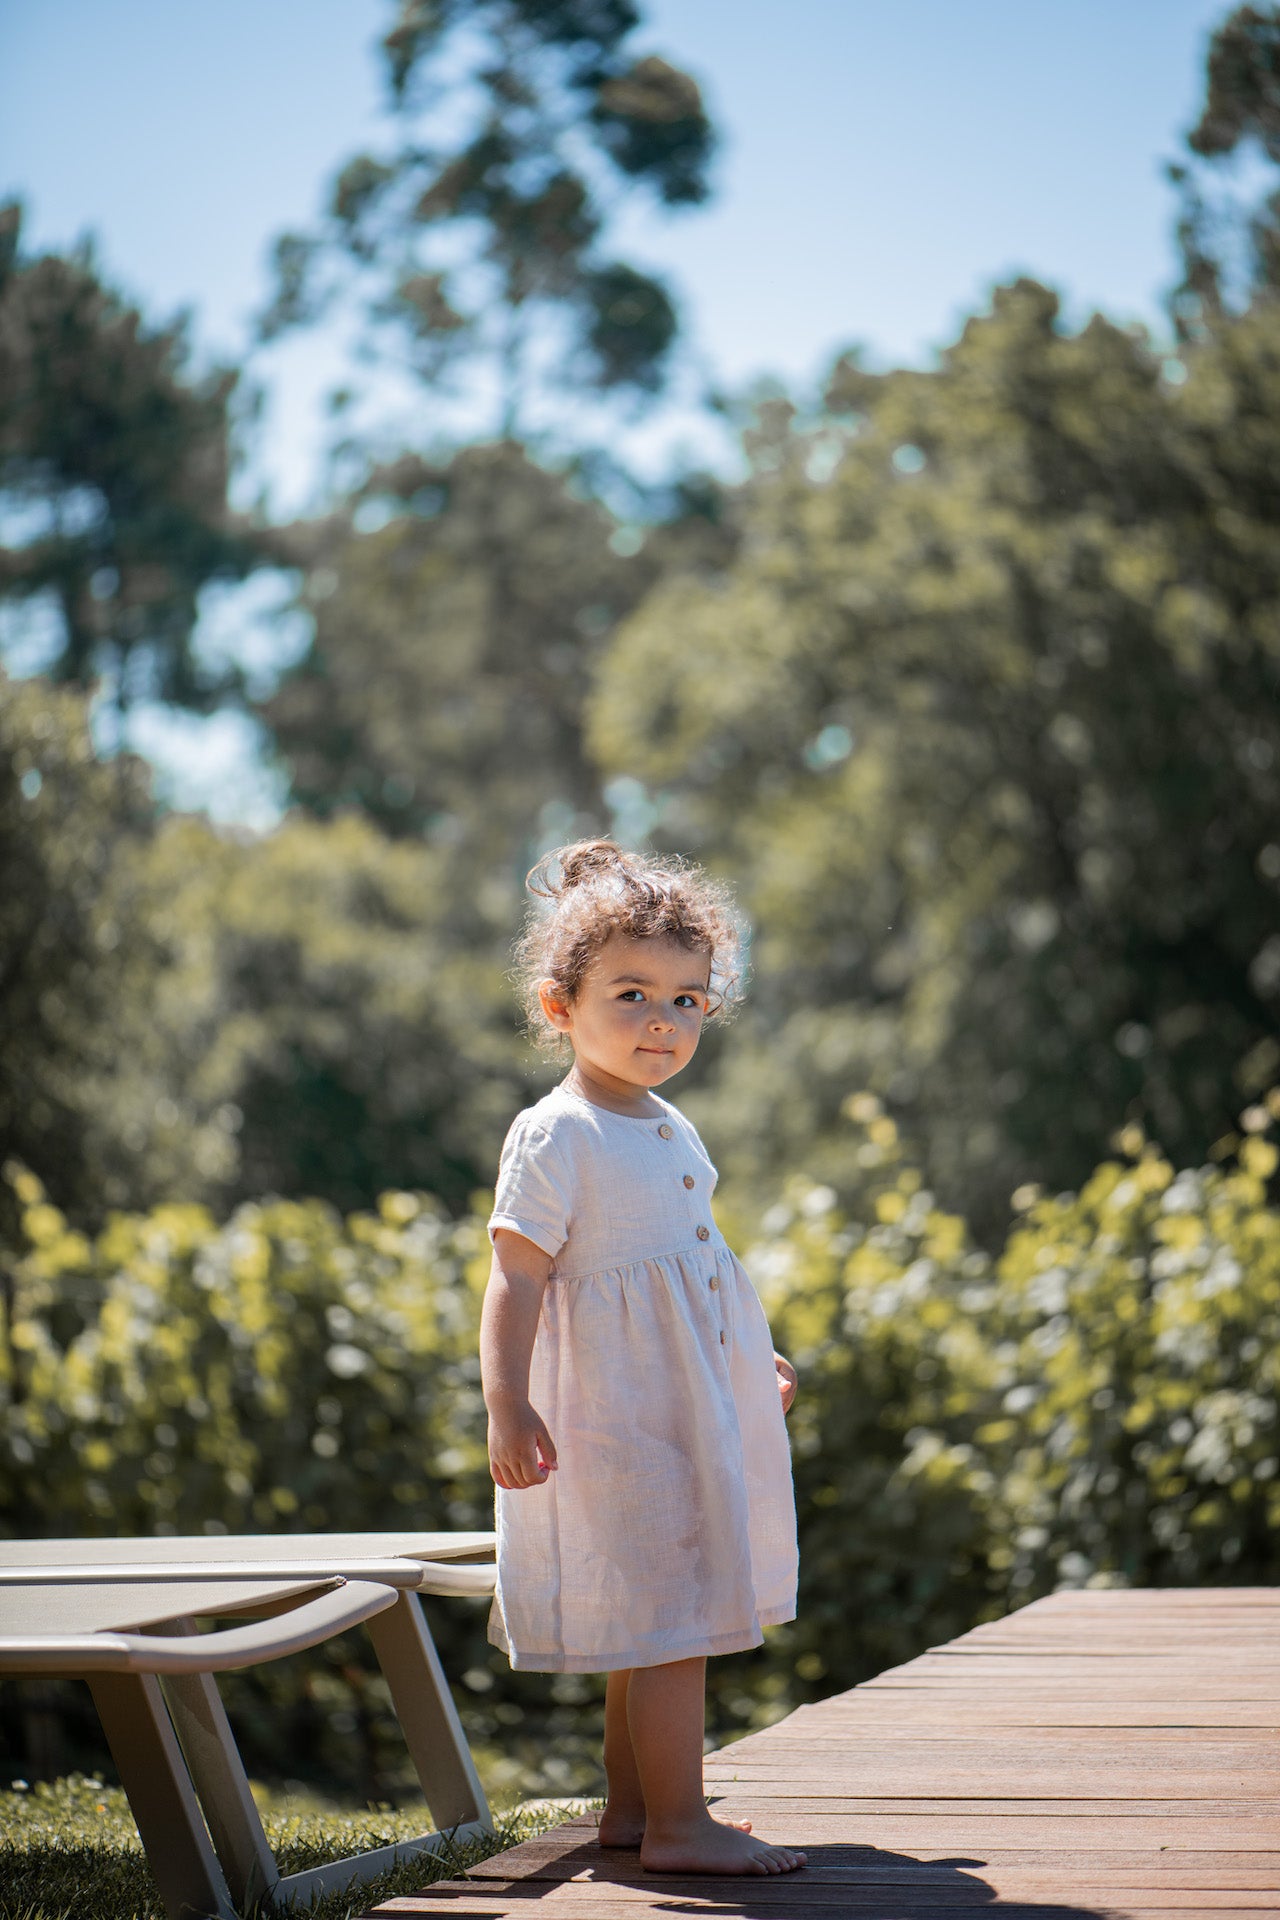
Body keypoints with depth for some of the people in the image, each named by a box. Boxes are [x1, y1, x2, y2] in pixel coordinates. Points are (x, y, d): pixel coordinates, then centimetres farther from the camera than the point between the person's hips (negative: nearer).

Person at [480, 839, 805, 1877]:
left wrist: (752, 1361, 33)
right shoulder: (556, 1137, -14)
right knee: (668, 1613, -7)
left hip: (687, 1407, 9)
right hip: (620, 1415, -9)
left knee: (653, 1620, 15)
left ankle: (631, 1804, 26)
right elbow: (515, 1279, -19)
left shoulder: (671, 1130, 13)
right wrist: (507, 1403, -29)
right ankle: (677, 1823, 0)